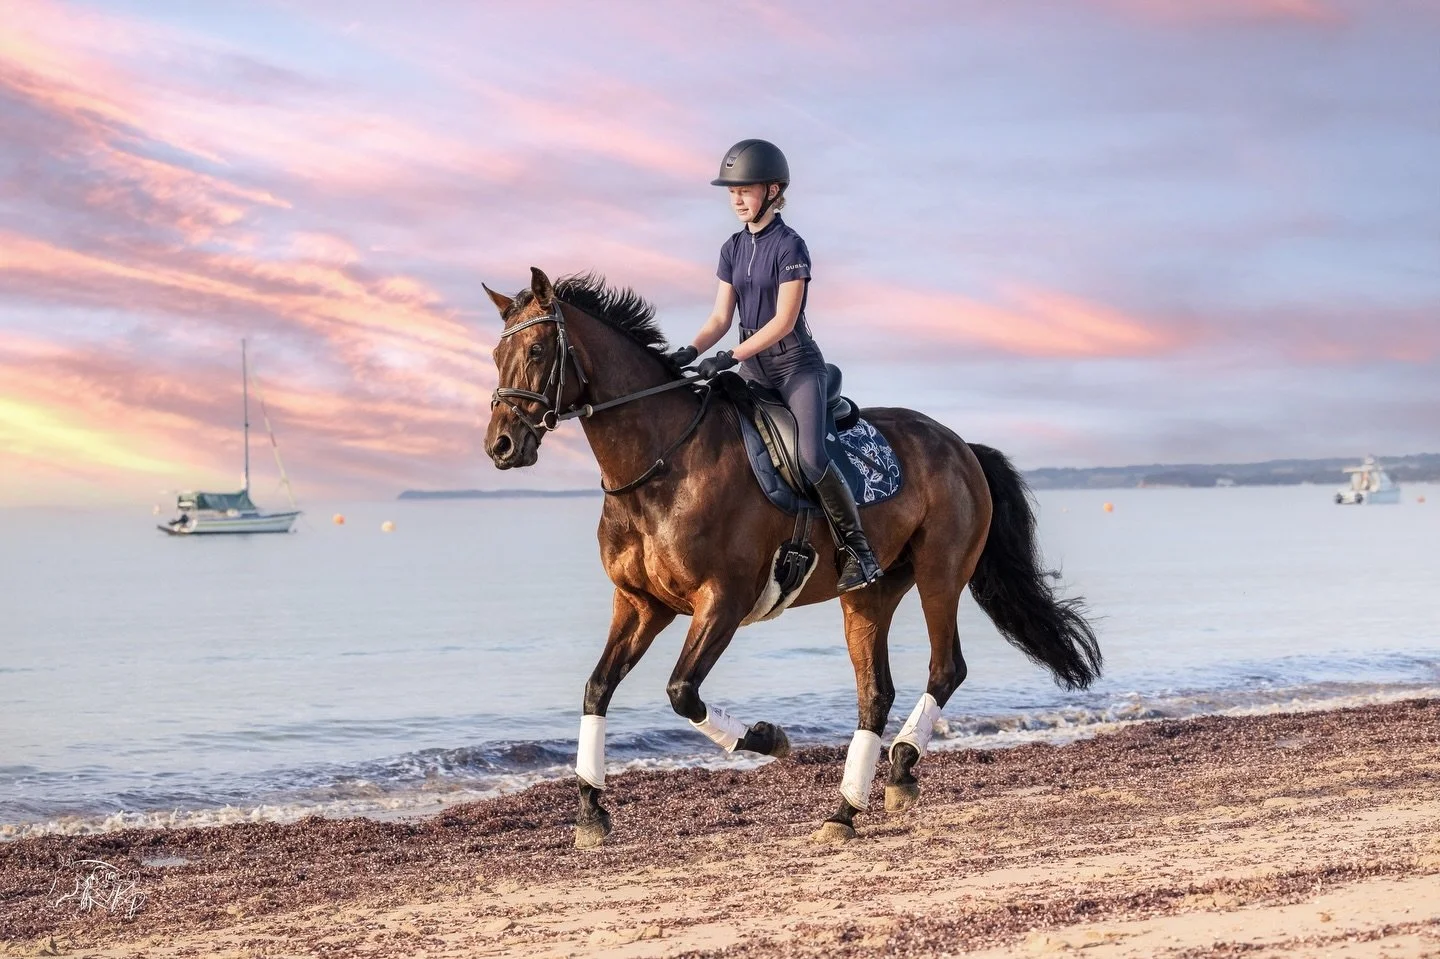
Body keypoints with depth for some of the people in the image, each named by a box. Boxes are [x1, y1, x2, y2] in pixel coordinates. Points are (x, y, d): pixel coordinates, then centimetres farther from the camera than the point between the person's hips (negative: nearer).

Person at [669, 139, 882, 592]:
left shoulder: (790, 246, -13)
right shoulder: (733, 249, 8)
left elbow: (784, 320, -18)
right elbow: (721, 317, 6)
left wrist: (731, 357, -25)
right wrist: (691, 352, -12)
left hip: (796, 365, -8)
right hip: (753, 368, 8)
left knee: (811, 457, -24)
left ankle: (858, 549, -13)